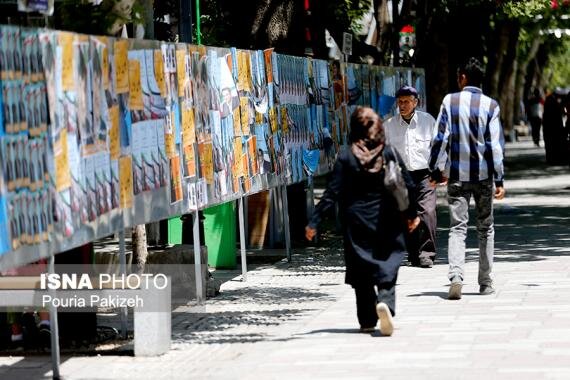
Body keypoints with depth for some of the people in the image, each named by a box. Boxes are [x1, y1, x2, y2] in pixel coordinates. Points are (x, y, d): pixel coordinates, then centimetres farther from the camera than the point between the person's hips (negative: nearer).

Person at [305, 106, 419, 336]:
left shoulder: (346, 157, -6)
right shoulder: (389, 153, -3)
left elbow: (332, 192, -9)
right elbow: (407, 186, 1)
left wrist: (314, 222, -6)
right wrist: (412, 214, 17)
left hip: (357, 224, 0)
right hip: (386, 222, 0)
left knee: (361, 271, 10)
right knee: (387, 267, 3)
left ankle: (367, 321, 11)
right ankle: (385, 302, -25)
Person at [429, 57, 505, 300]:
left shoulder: (450, 101, -3)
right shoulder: (490, 106, -4)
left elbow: (440, 139, -4)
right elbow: (495, 145, -6)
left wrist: (436, 170, 6)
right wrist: (499, 179, -4)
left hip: (457, 175, 0)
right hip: (484, 175, 0)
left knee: (457, 228, 0)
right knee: (485, 228, 13)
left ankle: (456, 276, -22)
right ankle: (485, 283, 16)